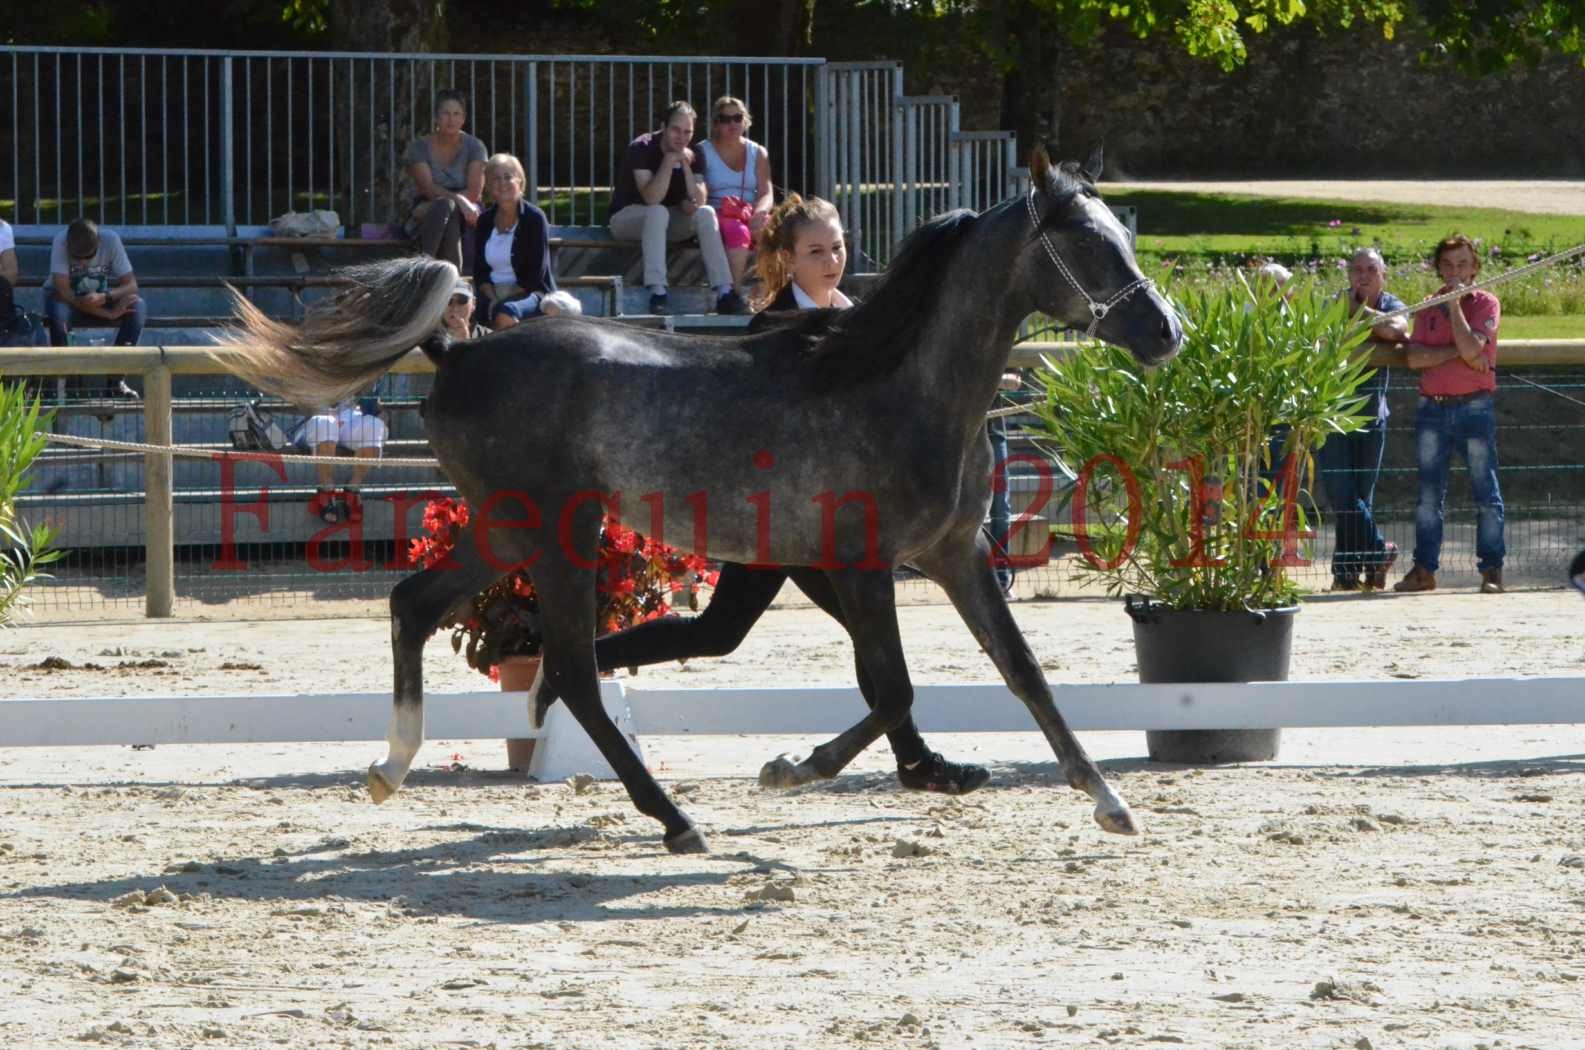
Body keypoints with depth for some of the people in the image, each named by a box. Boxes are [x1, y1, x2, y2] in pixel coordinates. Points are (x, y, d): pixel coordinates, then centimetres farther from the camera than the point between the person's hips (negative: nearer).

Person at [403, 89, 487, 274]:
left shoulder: (474, 147, 3)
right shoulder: (419, 147, 1)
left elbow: (474, 193, -6)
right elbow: (428, 189, -12)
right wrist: (459, 200, -28)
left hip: (464, 215, 1)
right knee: (446, 206, -36)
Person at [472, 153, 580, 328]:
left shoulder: (534, 218, -3)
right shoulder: (486, 220, 12)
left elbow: (536, 272, -9)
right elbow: (480, 270, 10)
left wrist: (504, 300, -16)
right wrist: (492, 299, -10)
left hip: (531, 292, -4)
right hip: (493, 293, 4)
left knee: (505, 314, -39)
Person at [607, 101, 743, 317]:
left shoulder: (694, 155, -1)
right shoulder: (642, 149, -18)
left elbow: (699, 201, -13)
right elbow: (652, 199, -28)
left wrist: (686, 165, -23)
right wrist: (669, 161, -31)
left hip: (668, 220, 5)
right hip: (627, 216, -5)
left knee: (706, 213, -20)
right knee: (658, 212, -37)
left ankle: (724, 294, -28)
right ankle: (657, 294, -45)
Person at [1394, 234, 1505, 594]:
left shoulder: (1486, 304, 0)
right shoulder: (1428, 309, 11)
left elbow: (1470, 347, -16)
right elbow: (1414, 357, -3)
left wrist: (1455, 303, -12)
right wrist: (1456, 352, -13)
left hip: (1474, 406, -4)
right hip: (1433, 409, 4)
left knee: (1485, 492, -3)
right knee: (1428, 494, 6)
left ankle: (1491, 570, 1)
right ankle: (1424, 568, 11)